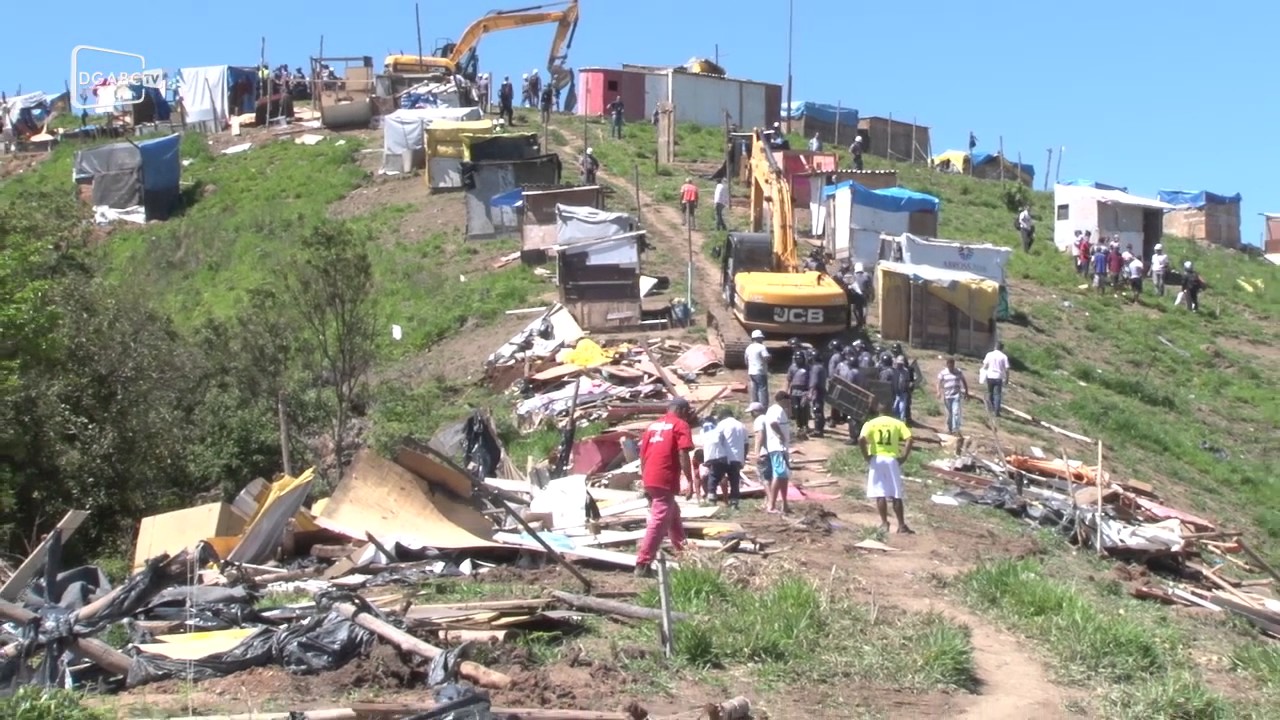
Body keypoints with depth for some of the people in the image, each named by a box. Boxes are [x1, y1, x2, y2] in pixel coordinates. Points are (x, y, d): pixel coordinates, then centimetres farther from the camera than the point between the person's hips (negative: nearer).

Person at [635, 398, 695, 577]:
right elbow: (683, 454, -12)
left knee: (673, 515, 24)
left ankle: (682, 552, 36)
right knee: (659, 521, -9)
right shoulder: (680, 425, -1)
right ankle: (643, 564, -14)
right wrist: (690, 480, -9)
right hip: (665, 481, -8)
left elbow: (642, 454, 19)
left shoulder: (652, 425, 19)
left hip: (649, 480, 8)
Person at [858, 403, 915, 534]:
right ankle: (901, 525, 7)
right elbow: (909, 439, -8)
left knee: (880, 494, 4)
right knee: (896, 495, 6)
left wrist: (866, 457, -5)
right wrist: (904, 457, -3)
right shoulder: (897, 423, 6)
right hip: (892, 460, 1)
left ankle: (884, 524, 2)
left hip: (876, 459, -1)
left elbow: (861, 439, -14)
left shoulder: (871, 423, 3)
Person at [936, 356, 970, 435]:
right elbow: (939, 383, -4)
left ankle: (956, 429, -16)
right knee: (949, 414, 9)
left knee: (956, 412, -13)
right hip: (947, 396, 1)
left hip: (957, 395, 0)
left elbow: (964, 381, 13)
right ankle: (949, 429, 24)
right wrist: (939, 392, -18)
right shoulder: (943, 373, 0)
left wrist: (966, 392, 11)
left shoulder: (958, 372, 4)